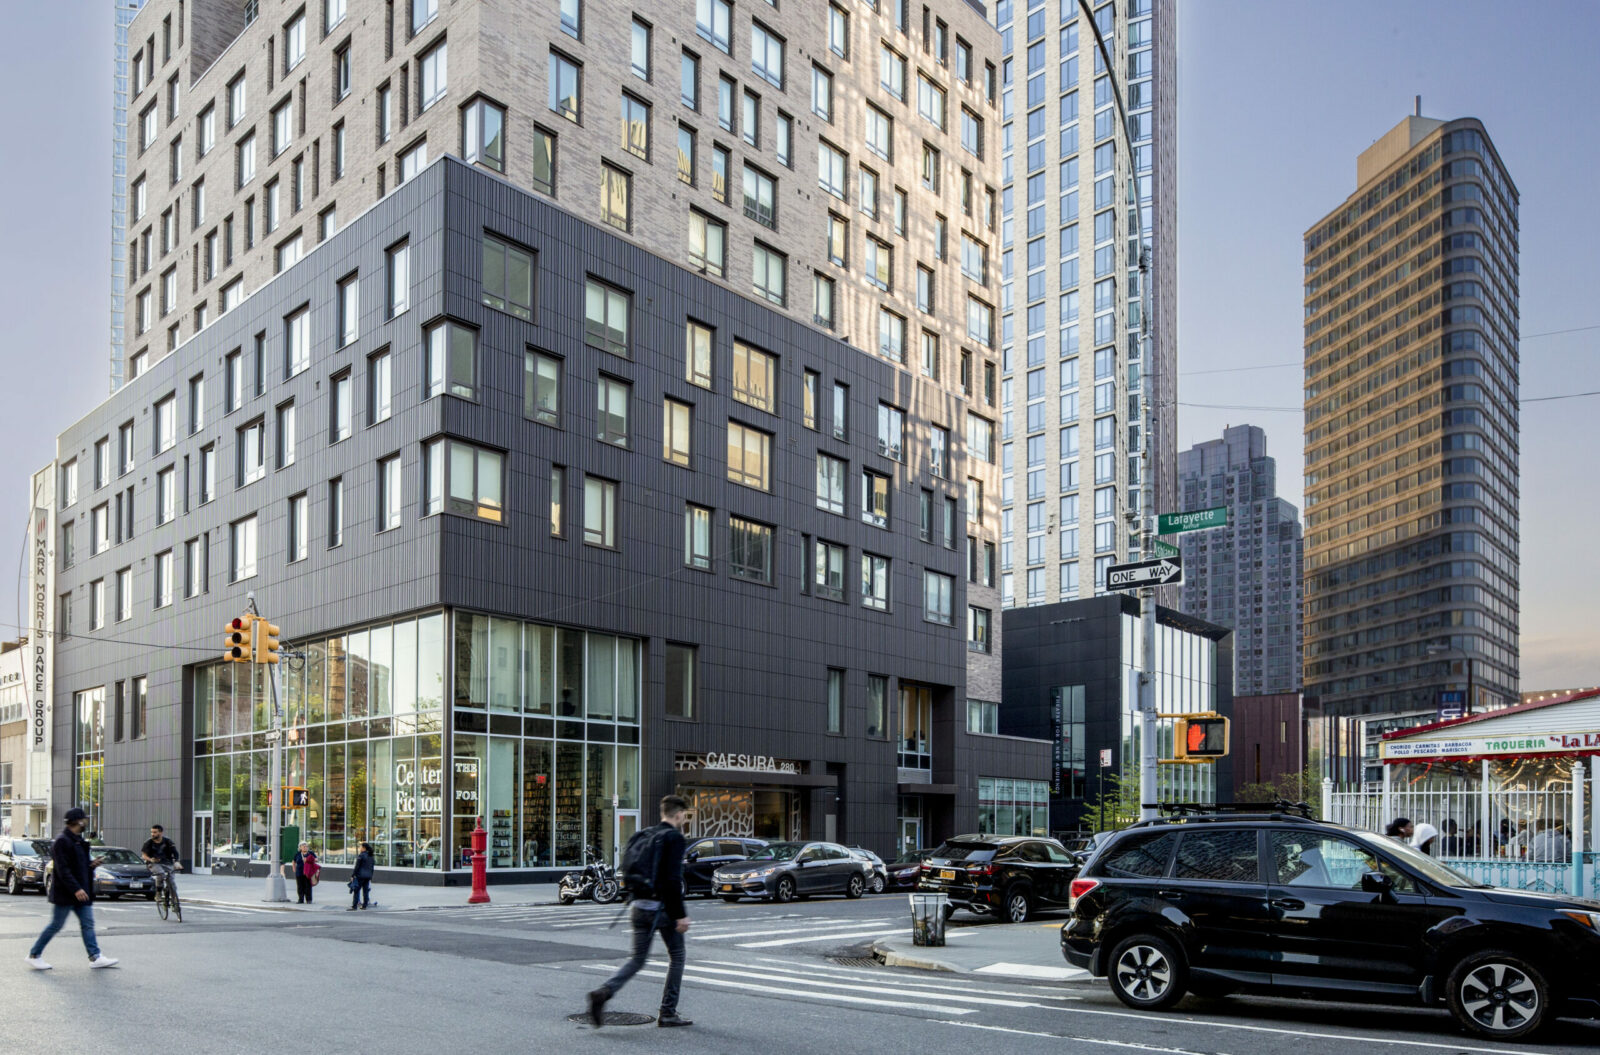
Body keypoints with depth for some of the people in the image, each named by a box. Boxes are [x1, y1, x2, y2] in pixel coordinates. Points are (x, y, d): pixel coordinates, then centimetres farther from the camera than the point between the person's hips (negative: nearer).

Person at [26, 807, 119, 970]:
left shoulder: (79, 841, 14)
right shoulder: (62, 841, -16)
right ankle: (34, 955, 14)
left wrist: (91, 864, 3)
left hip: (80, 892, 9)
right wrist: (76, 889, -26)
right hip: (65, 894, -9)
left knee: (87, 923, 6)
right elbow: (62, 869, -22)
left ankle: (95, 957, 6)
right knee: (56, 925, 0)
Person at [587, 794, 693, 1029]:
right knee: (676, 957, 11)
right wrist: (681, 915, -17)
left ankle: (604, 992, -13)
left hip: (639, 906, 6)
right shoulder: (675, 838, -10)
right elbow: (673, 880, -19)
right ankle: (668, 1013, 11)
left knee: (637, 959, 10)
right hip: (663, 906, -6)